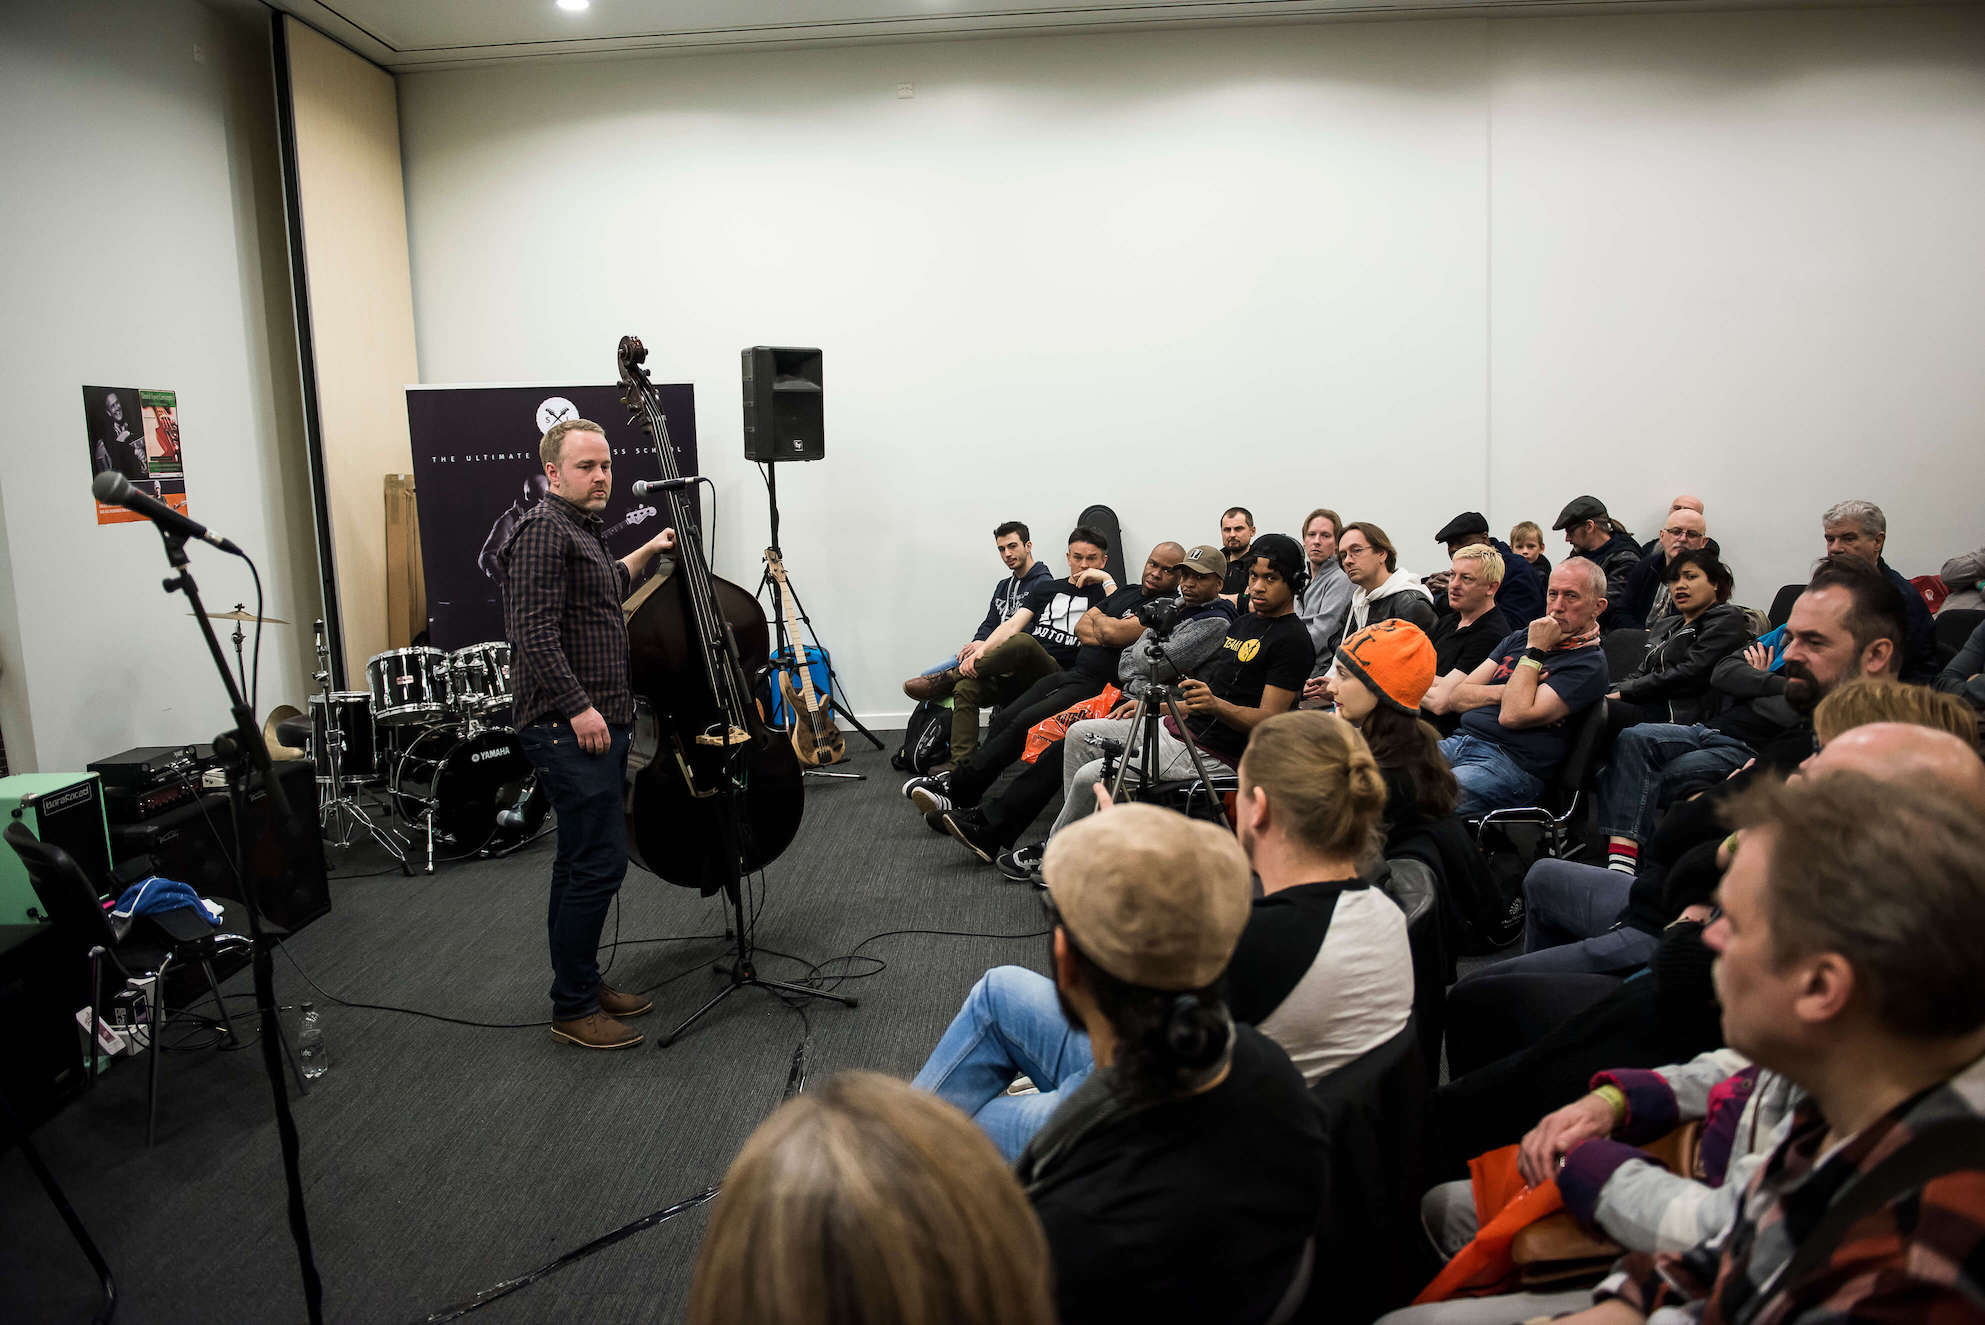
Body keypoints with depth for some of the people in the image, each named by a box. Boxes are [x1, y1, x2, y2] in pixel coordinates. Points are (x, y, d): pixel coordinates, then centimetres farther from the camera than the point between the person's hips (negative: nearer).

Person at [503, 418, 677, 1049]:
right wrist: (578, 706, -23)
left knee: (582, 862, 16)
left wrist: (645, 554, 35)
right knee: (599, 862, -9)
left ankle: (583, 982, 27)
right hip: (570, 728, -11)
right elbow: (534, 630, -21)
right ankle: (573, 1009, 0)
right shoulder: (544, 529, -12)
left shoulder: (580, 530, 20)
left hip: (597, 724, 11)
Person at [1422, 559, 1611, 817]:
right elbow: (1456, 698, 15)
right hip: (1456, 742, 7)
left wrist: (1534, 651, -5)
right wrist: (1503, 692, -3)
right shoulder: (1519, 638, 22)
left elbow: (1512, 716, -14)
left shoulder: (1589, 663, -1)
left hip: (1512, 764, -7)